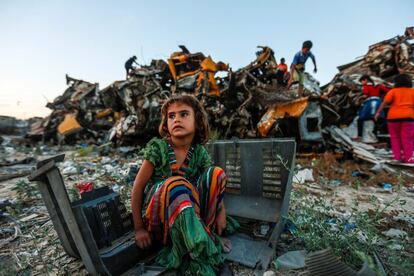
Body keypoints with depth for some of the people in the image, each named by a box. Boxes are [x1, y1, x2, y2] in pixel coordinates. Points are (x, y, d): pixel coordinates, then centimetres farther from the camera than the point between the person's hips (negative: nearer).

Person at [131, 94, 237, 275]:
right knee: (176, 184, -36)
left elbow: (214, 182, 1)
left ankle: (205, 232, -8)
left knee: (216, 172, -15)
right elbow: (138, 187, -11)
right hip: (156, 210, -3)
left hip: (190, 209, 4)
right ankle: (199, 260, -25)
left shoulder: (199, 152, -7)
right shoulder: (157, 147, -16)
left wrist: (221, 212, -11)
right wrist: (139, 228, -9)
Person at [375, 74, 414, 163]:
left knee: (395, 137, 9)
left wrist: (378, 112, -12)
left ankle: (397, 156, 6)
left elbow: (385, 102, -11)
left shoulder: (393, 91, 3)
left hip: (393, 116, -1)